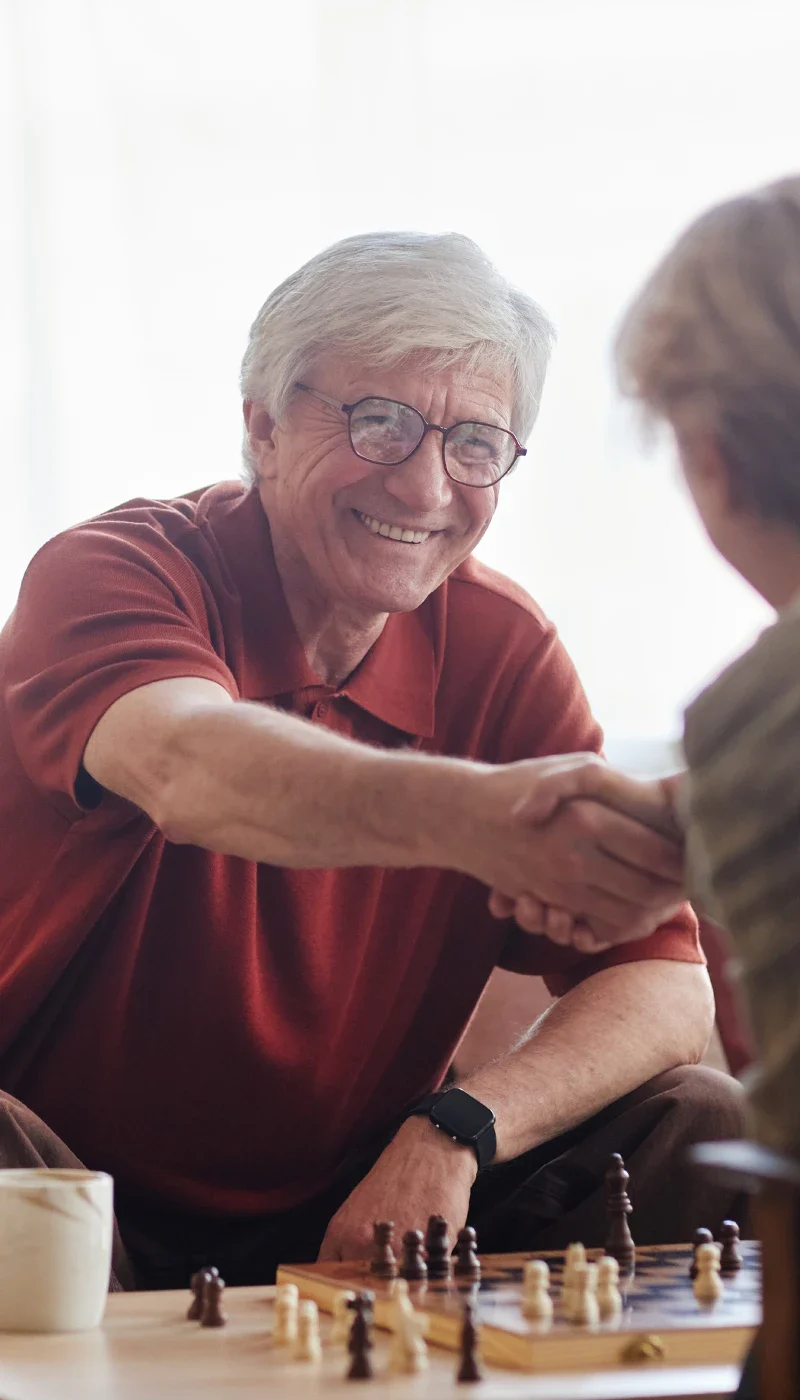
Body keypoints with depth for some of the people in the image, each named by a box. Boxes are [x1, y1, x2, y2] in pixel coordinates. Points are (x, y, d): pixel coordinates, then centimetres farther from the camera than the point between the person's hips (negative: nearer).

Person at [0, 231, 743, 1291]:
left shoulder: (504, 648, -1)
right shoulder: (110, 574, -14)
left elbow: (666, 991, -6)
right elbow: (189, 769, -40)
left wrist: (455, 1133, -24)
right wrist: (475, 815, -59)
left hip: (352, 1215, 4)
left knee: (695, 1128, -13)